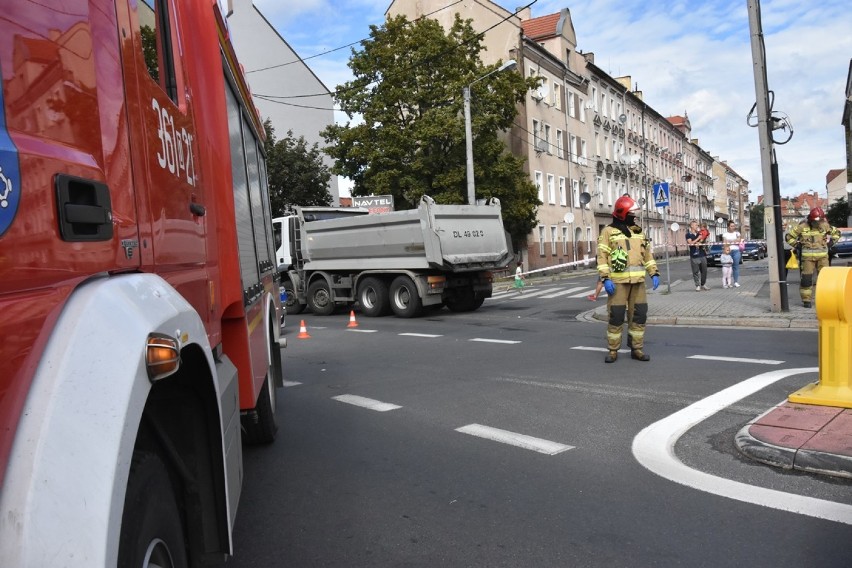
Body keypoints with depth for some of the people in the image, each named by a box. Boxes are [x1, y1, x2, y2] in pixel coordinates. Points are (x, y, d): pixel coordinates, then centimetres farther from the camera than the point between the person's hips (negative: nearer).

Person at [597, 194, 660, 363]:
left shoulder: (638, 231, 16)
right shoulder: (609, 231, -1)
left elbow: (647, 254, 19)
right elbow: (602, 257, -6)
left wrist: (654, 273, 8)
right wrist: (605, 279, -14)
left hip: (638, 280, 5)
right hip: (618, 281, -5)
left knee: (639, 315, 6)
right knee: (616, 316, -3)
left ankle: (637, 348, 17)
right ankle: (612, 350, 8)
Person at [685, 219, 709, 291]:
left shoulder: (699, 233, 12)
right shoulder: (688, 235, 1)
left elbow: (702, 242, 7)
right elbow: (690, 243, -13)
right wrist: (698, 238, -14)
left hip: (702, 255, 4)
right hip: (694, 256, -4)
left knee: (704, 270, 6)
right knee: (696, 271, -3)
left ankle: (703, 284, 17)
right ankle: (697, 286, 2)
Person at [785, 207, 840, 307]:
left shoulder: (825, 226, 5)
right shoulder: (802, 227, -5)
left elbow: (836, 232, 21)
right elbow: (789, 236, 1)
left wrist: (830, 242, 9)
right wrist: (798, 245, -4)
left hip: (822, 256, 3)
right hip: (807, 257, -3)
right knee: (806, 278, -3)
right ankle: (806, 300, 4)